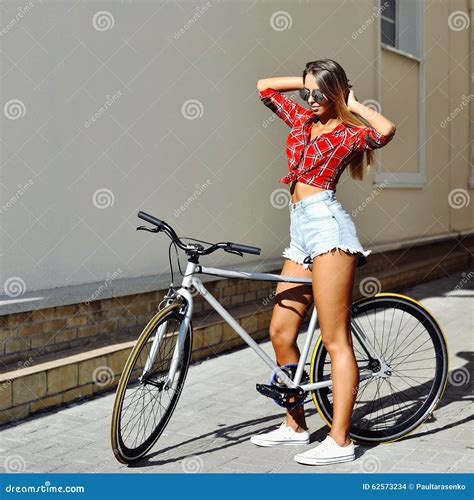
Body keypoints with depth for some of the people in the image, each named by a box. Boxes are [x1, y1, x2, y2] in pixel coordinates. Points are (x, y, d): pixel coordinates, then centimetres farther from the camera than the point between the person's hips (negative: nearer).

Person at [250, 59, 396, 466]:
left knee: (335, 340, -9)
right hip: (300, 232, 8)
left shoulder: (348, 133, 2)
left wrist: (354, 104, -5)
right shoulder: (303, 120, 20)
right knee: (280, 333, 7)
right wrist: (310, 82, 23)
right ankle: (295, 424, 19)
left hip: (326, 223, -8)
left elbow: (386, 130, -21)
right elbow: (265, 87, 32)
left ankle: (340, 441, -8)